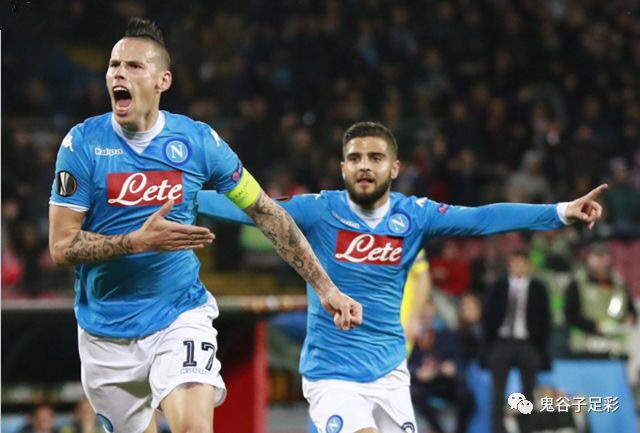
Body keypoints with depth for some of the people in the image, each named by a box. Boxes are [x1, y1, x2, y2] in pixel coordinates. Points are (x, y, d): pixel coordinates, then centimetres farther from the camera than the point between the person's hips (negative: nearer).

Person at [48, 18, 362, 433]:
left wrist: (325, 288, 1)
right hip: (106, 332, 1)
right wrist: (140, 240, -23)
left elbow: (267, 212, 4)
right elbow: (61, 246, -9)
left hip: (180, 317, -1)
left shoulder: (199, 141, -5)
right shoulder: (83, 142, -7)